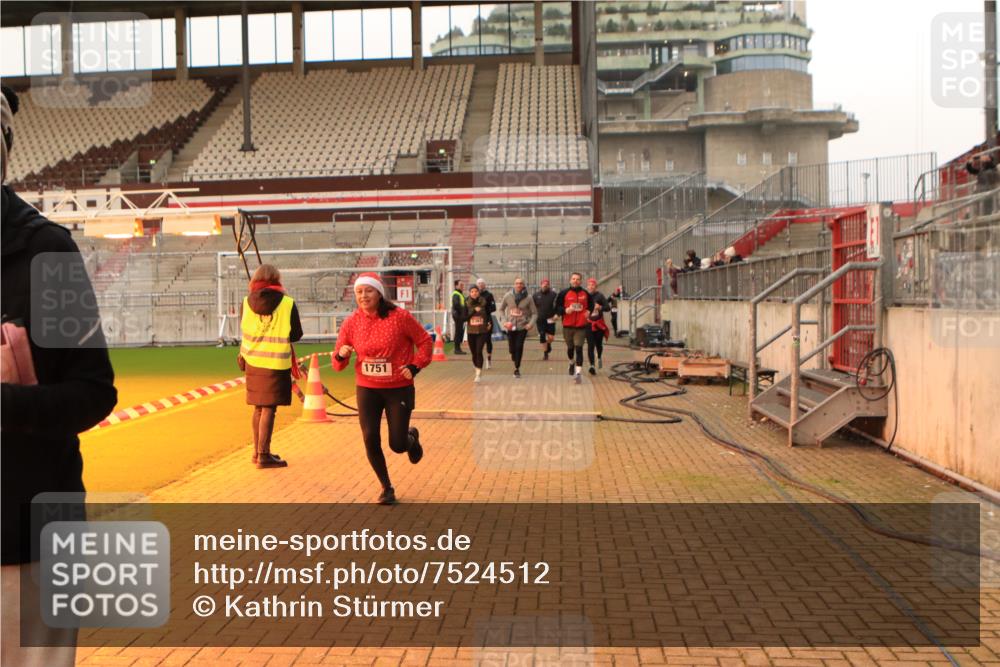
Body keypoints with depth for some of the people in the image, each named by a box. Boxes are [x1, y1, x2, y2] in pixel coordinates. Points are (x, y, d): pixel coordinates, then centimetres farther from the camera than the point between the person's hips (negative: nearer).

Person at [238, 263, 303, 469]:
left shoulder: (246, 303, -1)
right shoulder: (287, 304, -10)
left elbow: (244, 330, 10)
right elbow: (296, 335, -4)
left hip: (253, 362, 5)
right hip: (276, 363, -4)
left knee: (258, 408, 16)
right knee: (269, 409, -1)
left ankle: (258, 452, 26)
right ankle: (264, 456, 0)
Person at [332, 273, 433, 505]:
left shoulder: (400, 316, -12)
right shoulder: (351, 322, -4)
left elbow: (425, 341, 0)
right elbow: (338, 363, 3)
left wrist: (415, 366, -12)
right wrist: (341, 355, -19)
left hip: (399, 388, -2)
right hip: (367, 389, 3)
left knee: (397, 445, -2)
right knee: (371, 440, -5)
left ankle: (412, 437, 38)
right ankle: (387, 488, 18)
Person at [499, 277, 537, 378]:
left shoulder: (528, 297, -6)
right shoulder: (508, 296, -2)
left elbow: (534, 313, 0)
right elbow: (501, 309, 11)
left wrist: (531, 324, -15)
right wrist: (504, 321, -1)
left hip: (522, 327, -2)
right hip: (510, 327, 2)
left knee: (519, 347, -10)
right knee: (512, 348, 6)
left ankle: (517, 369, 0)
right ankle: (515, 361, 38)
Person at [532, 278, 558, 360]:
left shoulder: (553, 294, -2)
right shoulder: (536, 295, 5)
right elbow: (533, 307, 15)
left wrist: (556, 315, -9)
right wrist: (535, 314, 3)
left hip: (550, 319, -2)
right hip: (540, 320, 2)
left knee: (551, 337, -6)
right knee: (542, 337, 1)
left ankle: (548, 344, 29)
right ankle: (545, 353, 16)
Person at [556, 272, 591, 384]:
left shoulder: (585, 294, 4)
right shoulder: (564, 293, -1)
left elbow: (590, 306, 17)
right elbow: (557, 307, 0)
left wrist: (588, 312, -3)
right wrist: (565, 310, -17)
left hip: (581, 326, -1)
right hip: (567, 326, 1)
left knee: (579, 348, -11)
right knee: (570, 347, 16)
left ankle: (578, 372, -16)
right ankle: (572, 363, 47)